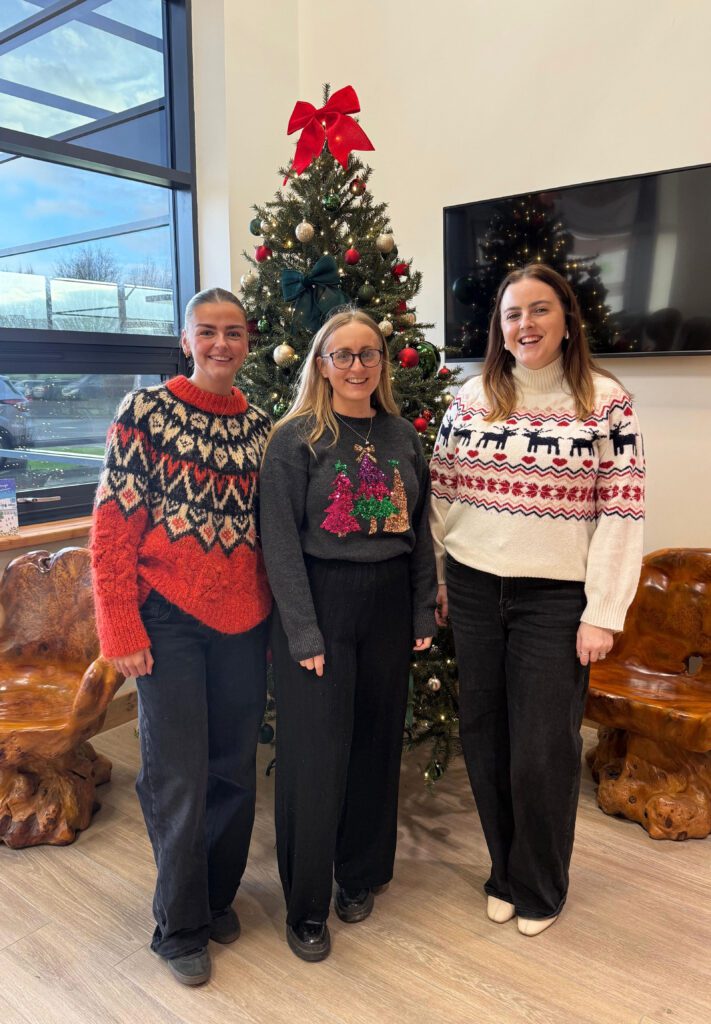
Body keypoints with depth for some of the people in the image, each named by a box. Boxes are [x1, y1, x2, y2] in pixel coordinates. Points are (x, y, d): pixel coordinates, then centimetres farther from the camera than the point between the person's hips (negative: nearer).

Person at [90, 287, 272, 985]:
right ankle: (180, 927, 26)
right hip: (170, 619, -4)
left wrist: (277, 616, 9)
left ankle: (219, 895, 37)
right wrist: (121, 628, -11)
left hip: (243, 621, 4)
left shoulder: (260, 425, 7)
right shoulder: (146, 410, -5)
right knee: (178, 776, 4)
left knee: (235, 769, 14)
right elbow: (113, 527, -8)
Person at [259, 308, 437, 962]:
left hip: (388, 606, 5)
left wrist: (424, 613, 6)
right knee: (315, 754, 2)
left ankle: (360, 874, 36)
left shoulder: (402, 436, 8)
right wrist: (303, 632, -14)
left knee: (376, 741, 13)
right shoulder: (296, 438, -6)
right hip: (318, 605, -4)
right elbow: (280, 541, -10)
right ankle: (306, 906, 22)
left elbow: (419, 531, 10)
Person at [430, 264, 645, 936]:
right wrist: (436, 580, 7)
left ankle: (538, 889, 31)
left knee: (542, 751, 5)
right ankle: (505, 871, 36)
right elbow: (441, 494, 9)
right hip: (473, 591, 4)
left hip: (554, 598, -3)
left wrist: (602, 614, -10)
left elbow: (621, 514, -7)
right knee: (483, 738, 12)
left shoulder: (605, 402, -5)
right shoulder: (471, 398, 4)